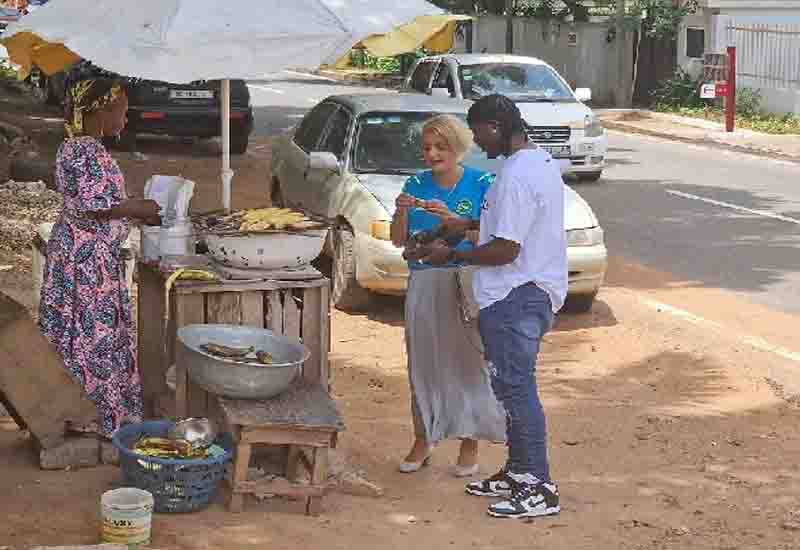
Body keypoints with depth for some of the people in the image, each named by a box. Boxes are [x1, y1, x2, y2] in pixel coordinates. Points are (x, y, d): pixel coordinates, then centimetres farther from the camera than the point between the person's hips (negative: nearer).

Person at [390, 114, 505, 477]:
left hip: (465, 283, -3)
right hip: (423, 282, 3)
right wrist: (402, 212, -11)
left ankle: (469, 443, 9)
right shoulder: (417, 184, 8)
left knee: (466, 361, -2)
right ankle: (423, 438, 18)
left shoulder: (480, 183, -2)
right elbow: (399, 240, 8)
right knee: (423, 361, 6)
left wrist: (450, 219, -24)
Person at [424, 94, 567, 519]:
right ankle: (518, 472, 26)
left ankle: (539, 488, -1)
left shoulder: (516, 176, -21)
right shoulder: (542, 162, 11)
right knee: (514, 385, 17)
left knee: (516, 387, -5)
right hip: (535, 291, 10)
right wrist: (471, 224, 16)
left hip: (514, 297, -10)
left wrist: (452, 255, -11)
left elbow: (506, 249, -23)